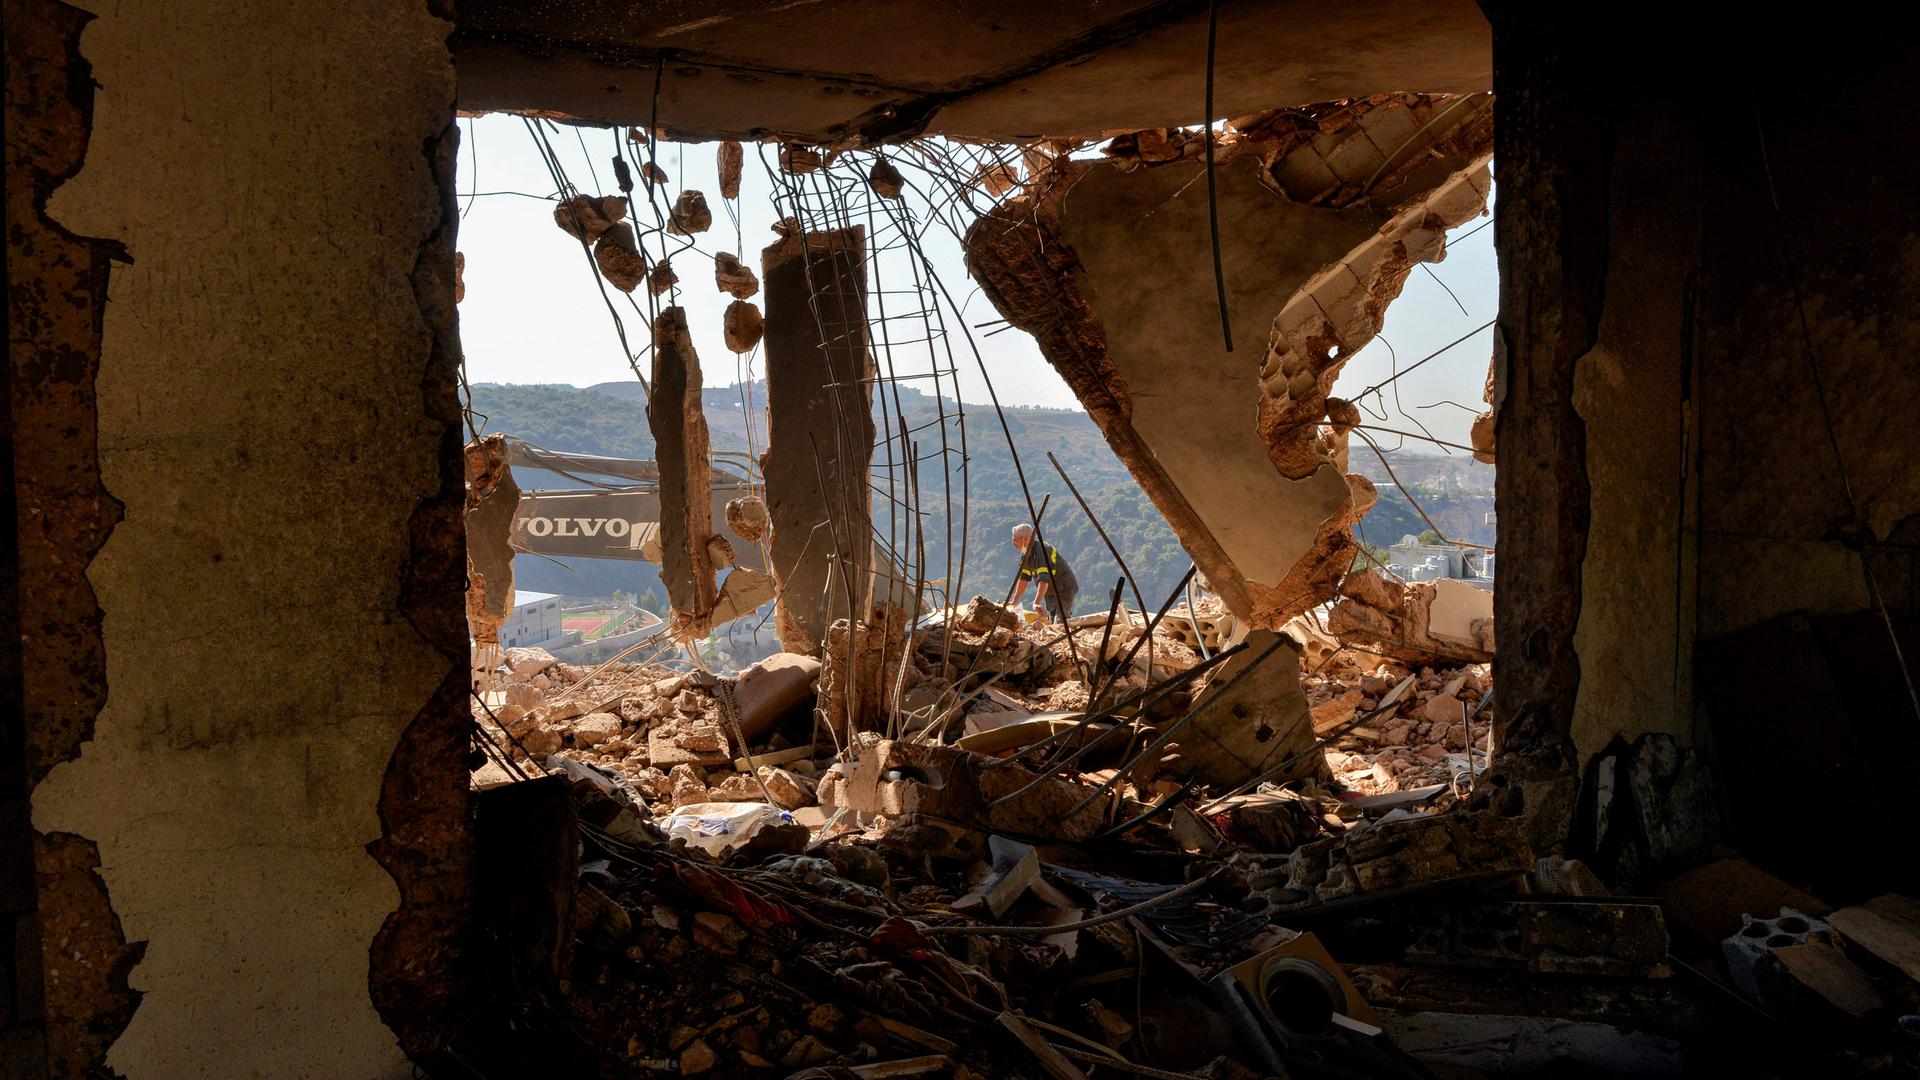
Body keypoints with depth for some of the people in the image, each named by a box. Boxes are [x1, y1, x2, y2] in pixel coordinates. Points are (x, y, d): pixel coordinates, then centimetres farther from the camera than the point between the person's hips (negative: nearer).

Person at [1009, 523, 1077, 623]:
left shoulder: (1041, 552, -28)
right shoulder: (1025, 554, 0)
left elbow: (1044, 579, -40)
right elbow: (1023, 579, 7)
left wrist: (1036, 603, -51)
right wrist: (1014, 603, 4)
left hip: (1064, 591, -9)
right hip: (1050, 595, 9)